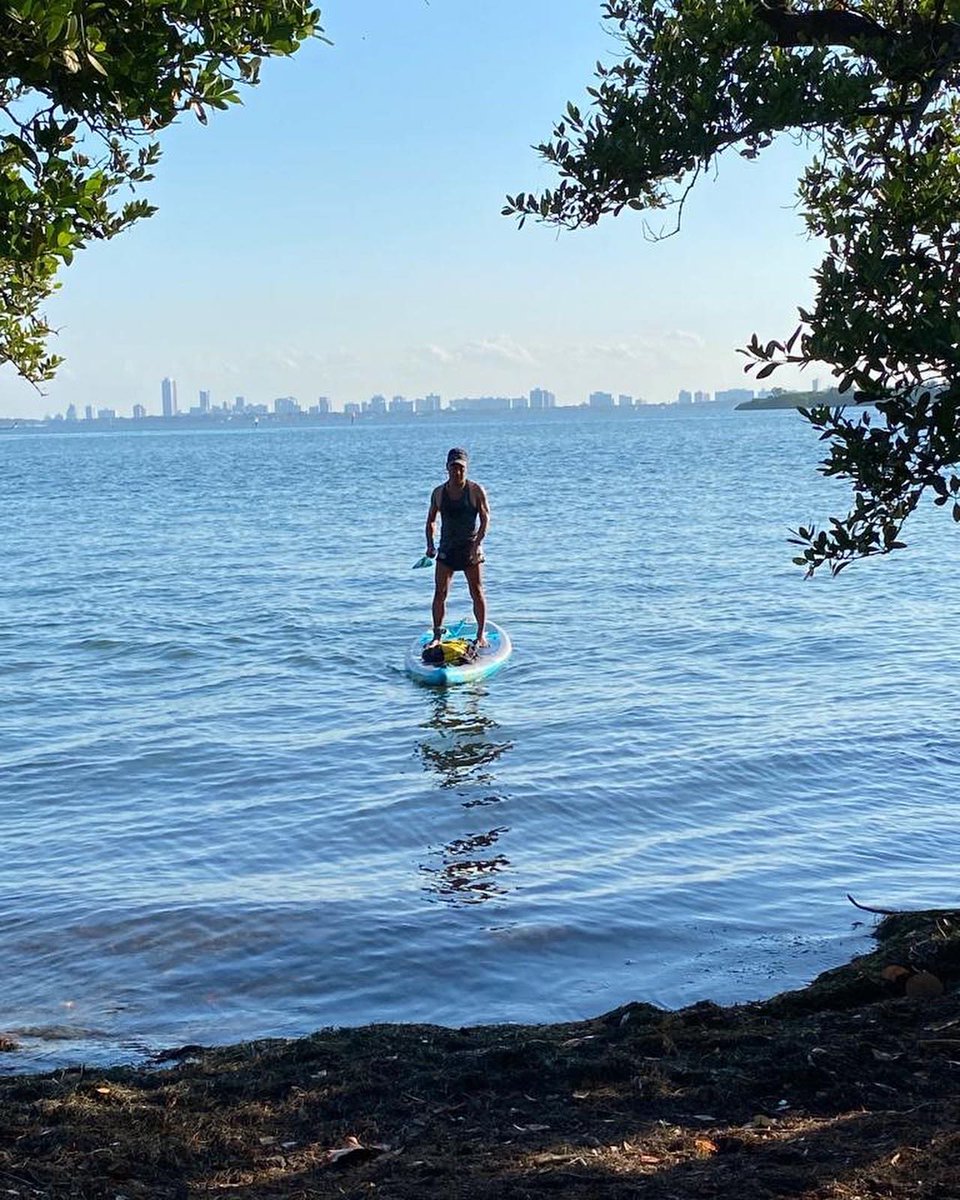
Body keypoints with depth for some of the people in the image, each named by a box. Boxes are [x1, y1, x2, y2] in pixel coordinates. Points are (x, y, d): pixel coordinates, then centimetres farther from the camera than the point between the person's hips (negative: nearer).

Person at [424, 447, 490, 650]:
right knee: (440, 593, -2)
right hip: (447, 548, 3)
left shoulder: (476, 490, -5)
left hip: (470, 548, -3)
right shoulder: (438, 493, 5)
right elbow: (431, 521, 13)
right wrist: (430, 545, 0)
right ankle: (437, 636, 6)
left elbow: (485, 518, -9)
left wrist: (477, 543, -21)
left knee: (477, 592, 1)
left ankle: (481, 636, 11)